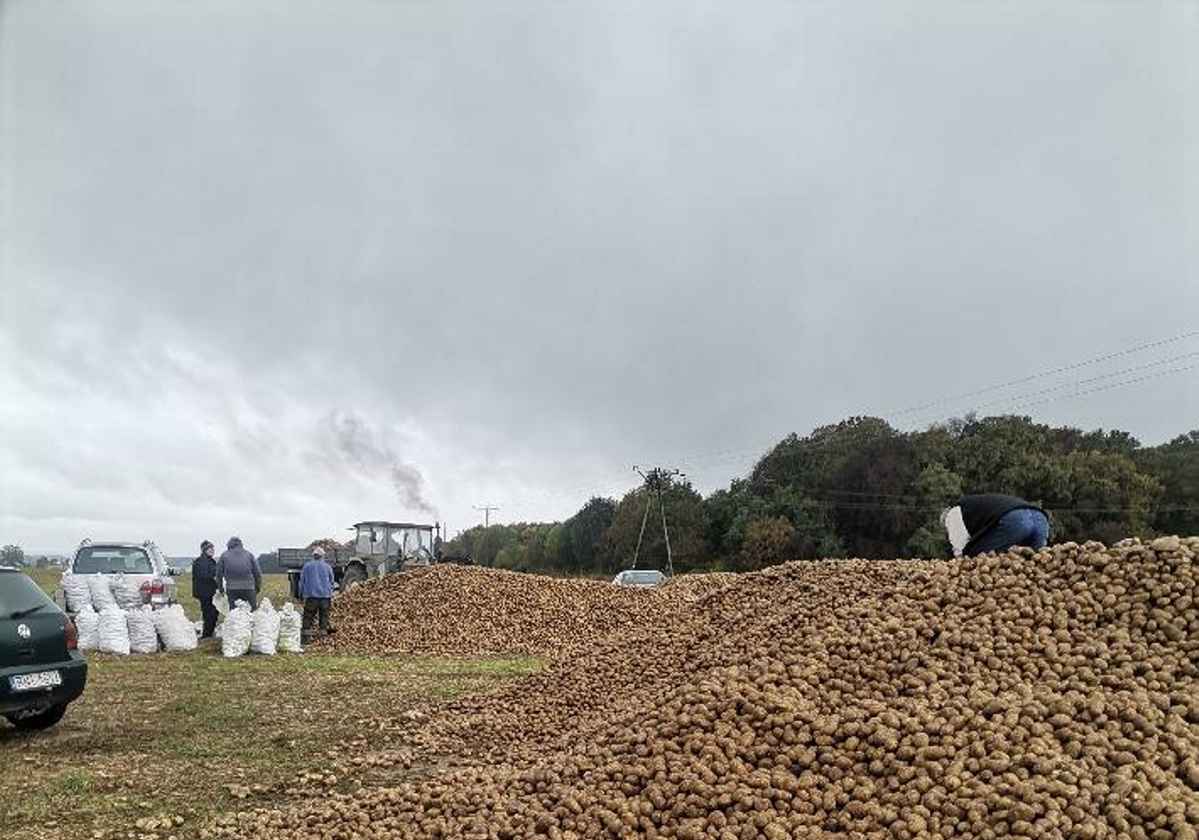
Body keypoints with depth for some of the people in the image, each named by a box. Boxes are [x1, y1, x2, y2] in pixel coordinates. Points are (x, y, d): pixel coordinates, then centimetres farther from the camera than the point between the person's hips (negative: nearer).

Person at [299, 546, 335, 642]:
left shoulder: (307, 566, 5)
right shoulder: (327, 567, 8)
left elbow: (302, 581, 9)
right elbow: (331, 582, 15)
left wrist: (301, 594, 17)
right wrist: (331, 594, 25)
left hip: (311, 595, -1)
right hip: (325, 595, 1)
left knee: (308, 616, 1)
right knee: (324, 616, 8)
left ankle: (307, 636, -3)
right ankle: (324, 633, 7)